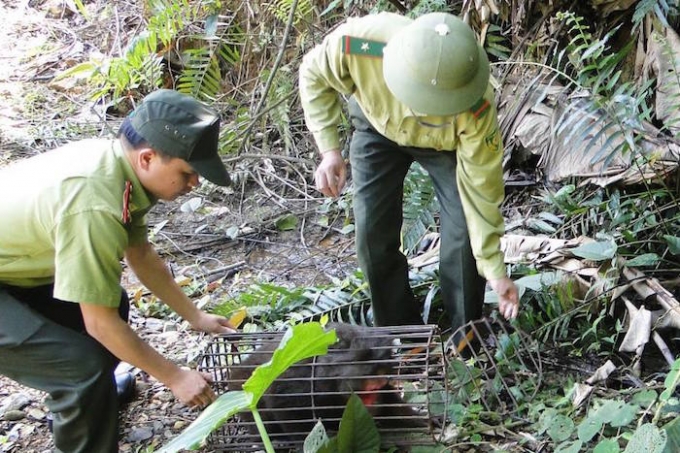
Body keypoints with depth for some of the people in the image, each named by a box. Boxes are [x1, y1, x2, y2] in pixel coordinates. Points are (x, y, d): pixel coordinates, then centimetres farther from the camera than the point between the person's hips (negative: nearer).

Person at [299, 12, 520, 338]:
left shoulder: (477, 108, -42)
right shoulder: (356, 44, -42)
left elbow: (481, 187, -29)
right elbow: (314, 75, -18)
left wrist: (494, 270, -22)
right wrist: (329, 149, -25)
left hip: (448, 141, -1)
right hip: (378, 127, 2)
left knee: (464, 230, -12)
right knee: (373, 231, -4)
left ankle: (466, 337, 11)